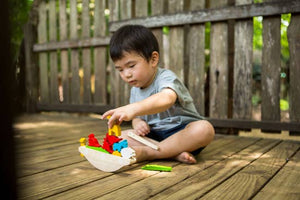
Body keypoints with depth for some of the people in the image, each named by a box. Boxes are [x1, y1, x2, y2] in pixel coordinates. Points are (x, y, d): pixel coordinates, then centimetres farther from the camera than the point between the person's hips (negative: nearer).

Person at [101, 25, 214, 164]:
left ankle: (147, 153, -30)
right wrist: (137, 122, -11)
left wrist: (133, 109, -60)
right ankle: (173, 153, -26)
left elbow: (167, 98, -43)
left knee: (205, 129, -36)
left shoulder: (165, 78, -18)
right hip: (154, 135, 6)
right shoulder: (135, 90, 7)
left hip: (181, 132, -6)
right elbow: (137, 117, 16)